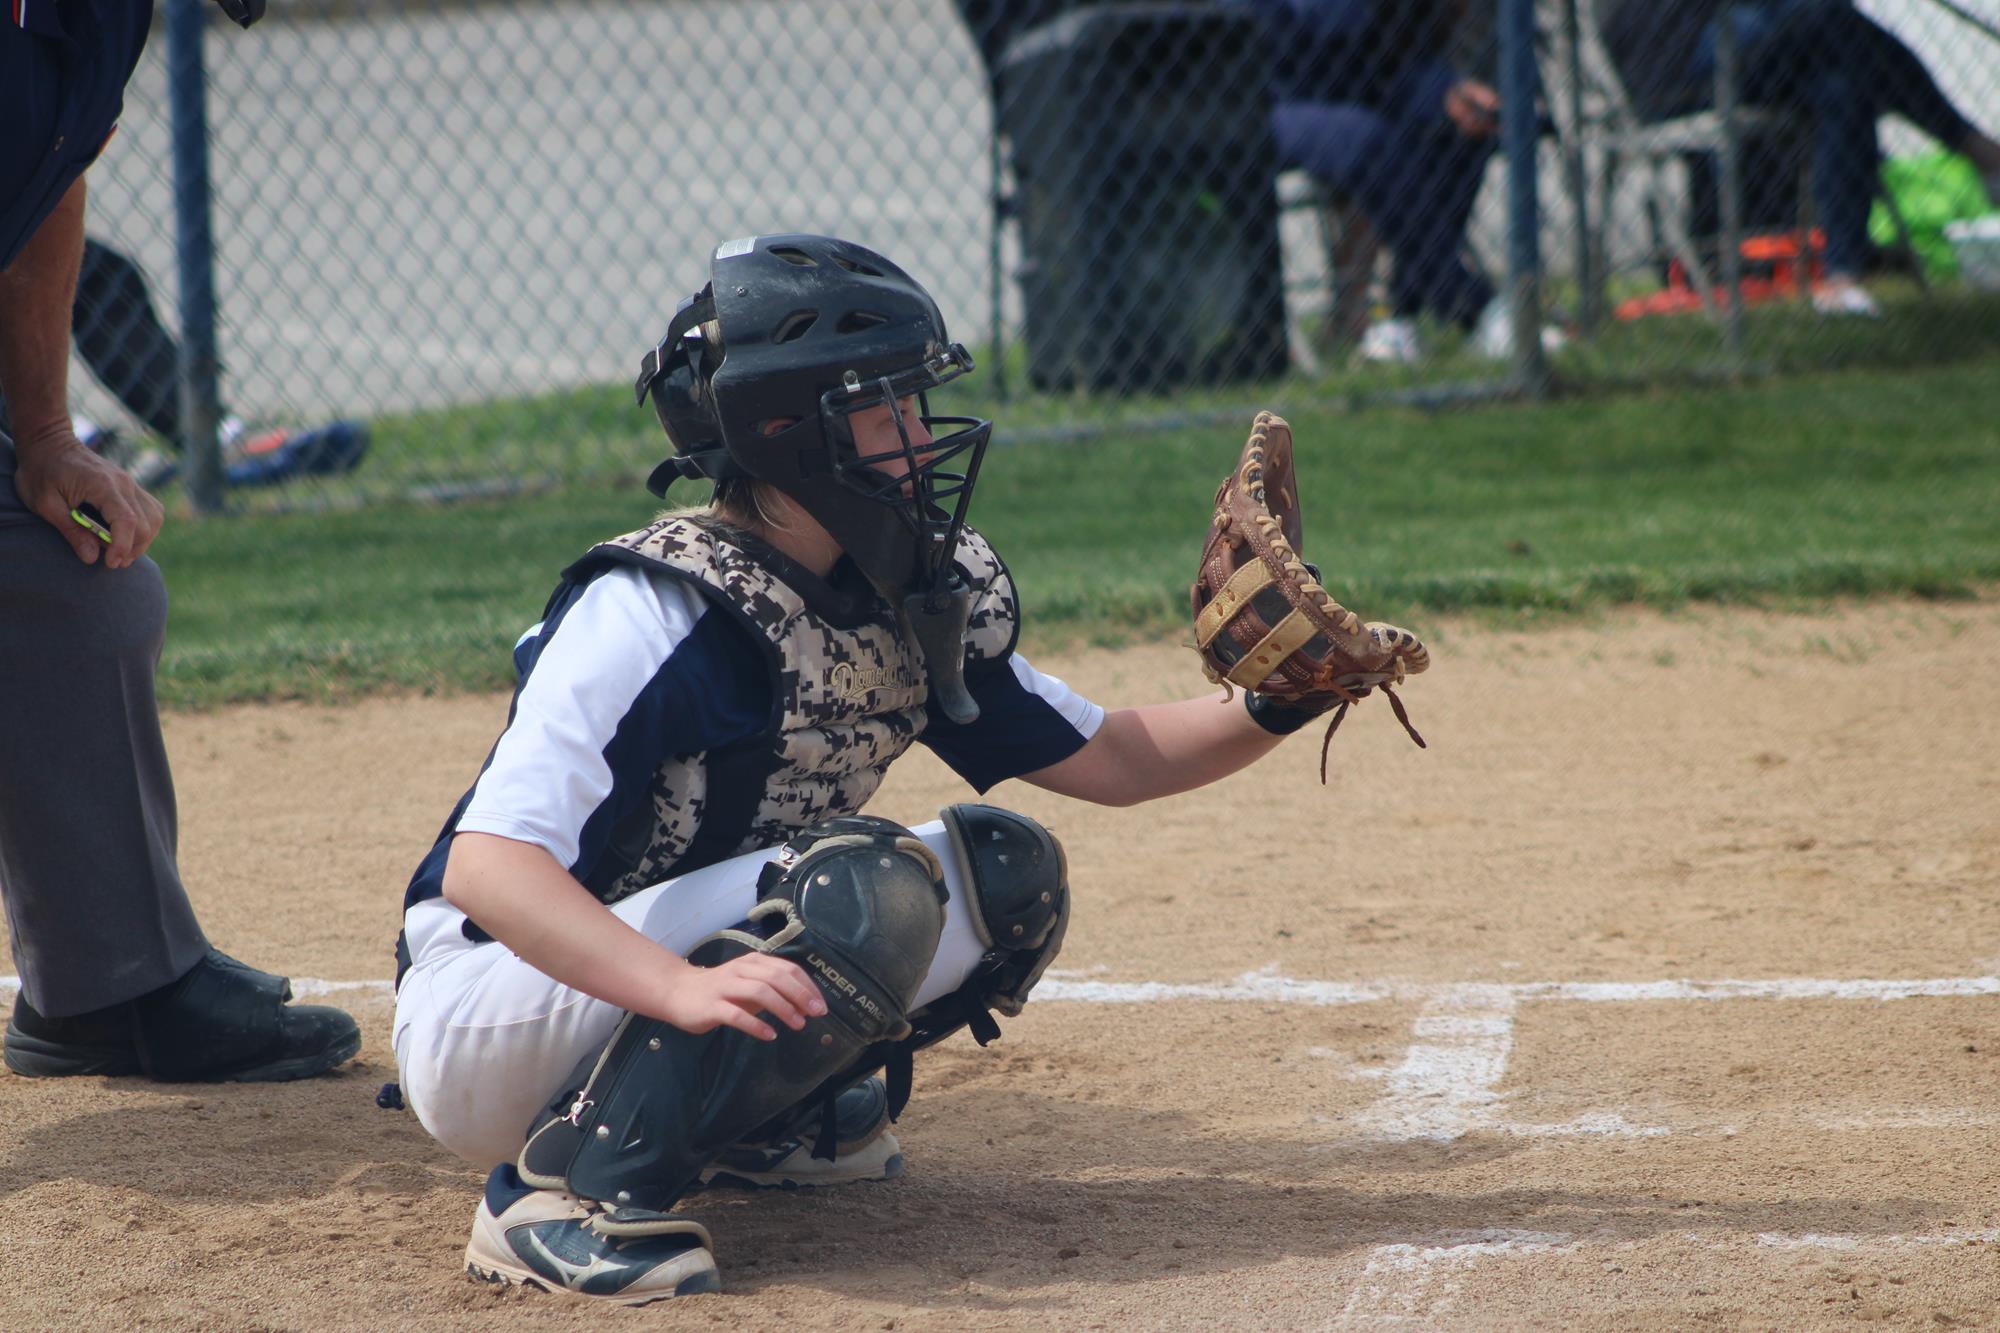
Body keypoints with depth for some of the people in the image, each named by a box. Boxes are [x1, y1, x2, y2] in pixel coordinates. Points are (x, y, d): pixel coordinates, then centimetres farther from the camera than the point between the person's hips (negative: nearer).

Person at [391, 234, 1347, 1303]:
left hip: (681, 980, 8)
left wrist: (1274, 707, -9)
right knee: (865, 886, -29)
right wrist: (681, 986, -48)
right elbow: (484, 865, -33)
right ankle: (568, 1191, -25)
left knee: (1006, 876, -2)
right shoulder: (650, 614, -23)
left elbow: (1110, 761, 10)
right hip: (481, 1032, -8)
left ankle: (763, 1115, 9)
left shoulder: (917, 605, 2)